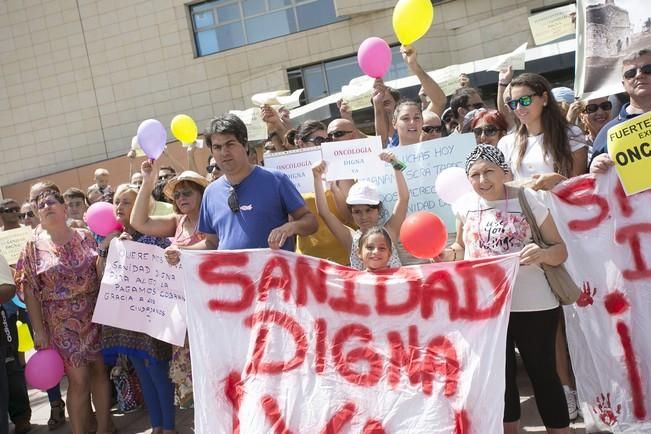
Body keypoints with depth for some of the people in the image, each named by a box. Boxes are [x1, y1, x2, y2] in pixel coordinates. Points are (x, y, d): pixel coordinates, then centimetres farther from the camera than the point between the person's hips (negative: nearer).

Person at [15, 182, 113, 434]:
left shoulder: (85, 237, 4)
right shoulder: (34, 246, -2)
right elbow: (29, 290, -4)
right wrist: (39, 329, -8)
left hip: (95, 316, 3)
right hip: (63, 323, -3)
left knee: (100, 369, 9)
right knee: (78, 379, -4)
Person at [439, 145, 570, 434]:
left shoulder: (528, 200, -7)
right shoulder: (465, 206, 2)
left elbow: (560, 249, -5)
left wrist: (543, 254, -27)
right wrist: (449, 255, -6)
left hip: (533, 305, -3)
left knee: (543, 373, 6)